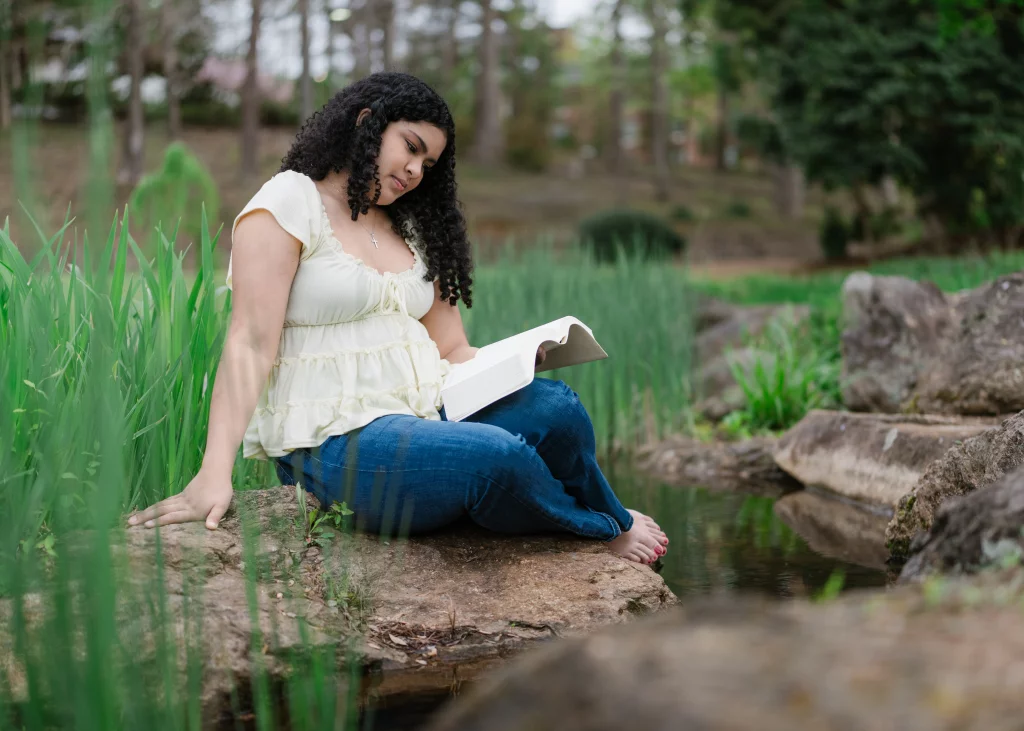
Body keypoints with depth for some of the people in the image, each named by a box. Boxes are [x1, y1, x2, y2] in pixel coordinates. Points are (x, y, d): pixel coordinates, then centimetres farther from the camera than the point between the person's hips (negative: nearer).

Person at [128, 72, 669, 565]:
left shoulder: (410, 230, 20)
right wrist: (214, 476, -23)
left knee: (553, 406, -23)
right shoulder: (289, 204, -2)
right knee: (497, 455, -30)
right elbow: (251, 344, -13)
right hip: (336, 442, -7)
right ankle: (609, 529, 0)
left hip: (429, 415, 7)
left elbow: (452, 351, 15)